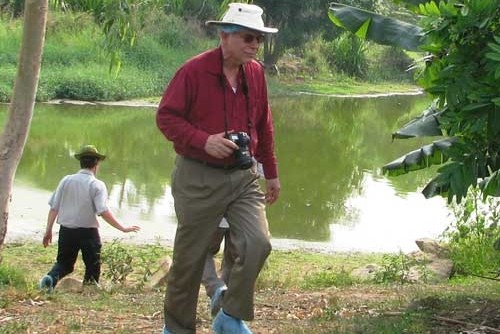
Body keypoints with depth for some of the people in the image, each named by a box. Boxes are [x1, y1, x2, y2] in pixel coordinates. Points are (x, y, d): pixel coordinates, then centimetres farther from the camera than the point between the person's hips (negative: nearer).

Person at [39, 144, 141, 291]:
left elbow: (54, 207, 0)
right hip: (88, 232, -3)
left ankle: (50, 278, -9)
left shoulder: (66, 180, 1)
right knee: (92, 266, 12)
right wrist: (122, 228, -13)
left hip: (66, 230, 3)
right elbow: (103, 212, -18)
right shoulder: (97, 185, -9)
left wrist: (48, 230, 8)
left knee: (64, 263, 17)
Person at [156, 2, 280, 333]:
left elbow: (264, 126, 16)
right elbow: (166, 117, -10)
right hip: (199, 178, -4)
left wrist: (271, 172, 20)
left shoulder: (256, 73, 6)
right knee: (190, 257, 4)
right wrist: (204, 141, -23)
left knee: (258, 244, -12)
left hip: (243, 177, 5)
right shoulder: (194, 71, -12)